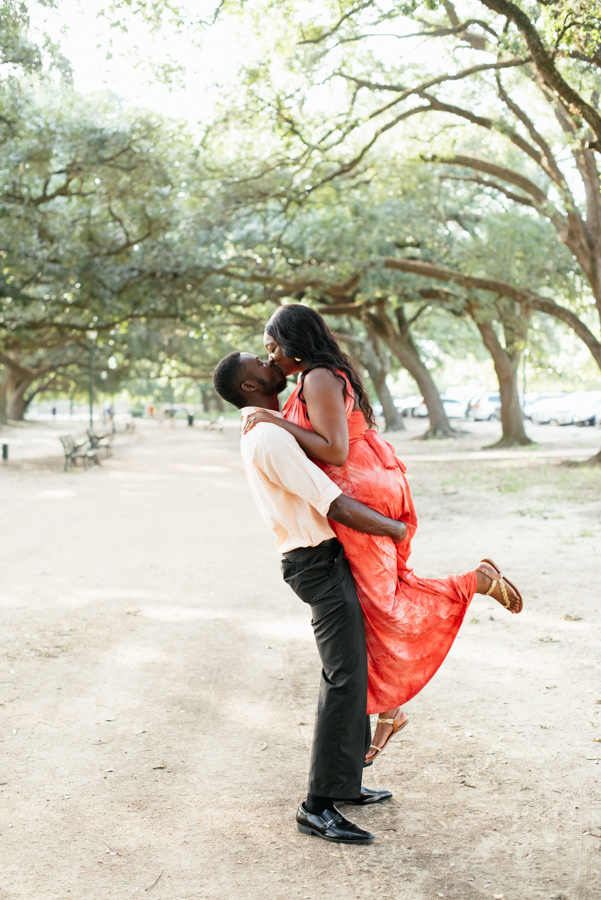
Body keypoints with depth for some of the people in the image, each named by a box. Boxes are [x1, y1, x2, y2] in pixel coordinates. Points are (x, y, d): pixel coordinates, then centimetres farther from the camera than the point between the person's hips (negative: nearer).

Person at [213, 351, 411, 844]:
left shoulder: (266, 431, 13)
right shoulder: (271, 438, -20)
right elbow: (336, 506, -22)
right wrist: (394, 528, -9)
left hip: (326, 558, 10)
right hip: (319, 562, -10)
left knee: (350, 670, 17)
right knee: (345, 677, -11)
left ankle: (344, 782, 27)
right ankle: (319, 805, -7)